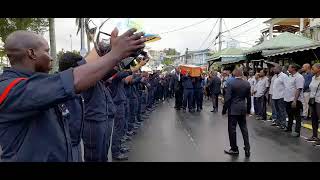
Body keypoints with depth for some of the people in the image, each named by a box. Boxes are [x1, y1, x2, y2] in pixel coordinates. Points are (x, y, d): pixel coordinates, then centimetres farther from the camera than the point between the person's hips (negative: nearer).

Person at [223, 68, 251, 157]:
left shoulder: (231, 84, -14)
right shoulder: (247, 84, 2)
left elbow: (227, 98, -14)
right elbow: (249, 98, 7)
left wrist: (226, 108, -2)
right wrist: (248, 109, 17)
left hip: (233, 109, -5)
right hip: (243, 109, 5)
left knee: (232, 129, 6)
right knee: (244, 128, 13)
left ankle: (234, 149, 16)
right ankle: (247, 149, 15)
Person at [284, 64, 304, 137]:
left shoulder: (299, 77, -15)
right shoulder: (290, 76, 13)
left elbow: (299, 90, -22)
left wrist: (295, 101, -26)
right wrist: (286, 97, 16)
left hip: (295, 101, -9)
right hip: (288, 100, 9)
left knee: (297, 116, 0)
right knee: (290, 115, 19)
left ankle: (297, 132, 5)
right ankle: (289, 128, 32)